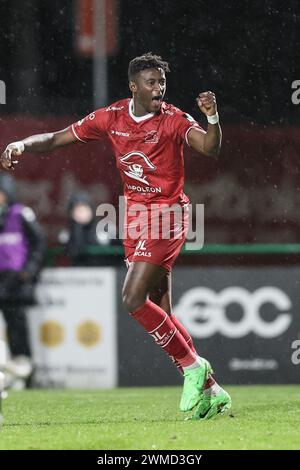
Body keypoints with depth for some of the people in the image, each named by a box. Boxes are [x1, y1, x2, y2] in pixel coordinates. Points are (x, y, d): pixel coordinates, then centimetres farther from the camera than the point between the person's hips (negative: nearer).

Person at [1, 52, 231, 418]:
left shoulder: (173, 119, -10)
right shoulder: (112, 117, 3)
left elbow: (209, 148, -26)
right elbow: (57, 138, 8)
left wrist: (213, 119, -45)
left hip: (166, 214, -6)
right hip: (135, 217, 6)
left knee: (133, 299, -18)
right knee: (160, 313, 5)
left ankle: (193, 367, -4)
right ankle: (209, 389, 12)